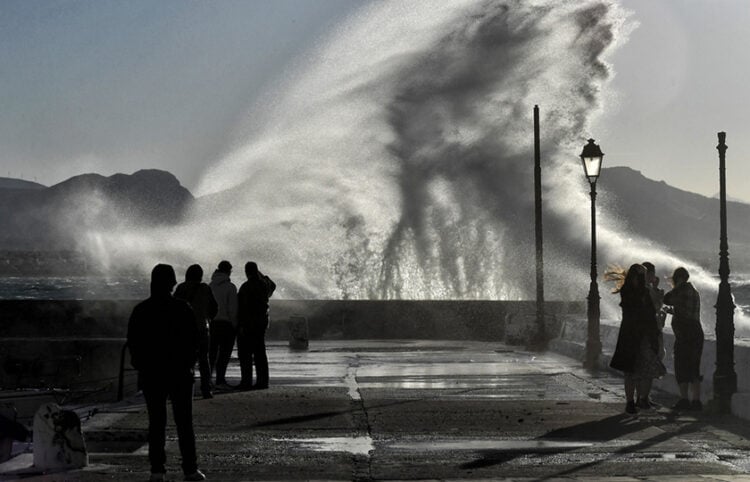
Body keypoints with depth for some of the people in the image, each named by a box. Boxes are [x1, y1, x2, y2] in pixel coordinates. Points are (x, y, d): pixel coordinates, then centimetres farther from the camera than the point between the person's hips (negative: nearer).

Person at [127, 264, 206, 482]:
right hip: (179, 372, -2)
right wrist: (189, 364, 7)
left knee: (156, 422, 6)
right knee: (184, 421, 4)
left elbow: (132, 342, 2)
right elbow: (194, 340, -5)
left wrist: (141, 366, 11)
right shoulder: (183, 309, -7)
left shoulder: (140, 311, -1)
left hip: (151, 374, 2)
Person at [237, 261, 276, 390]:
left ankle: (246, 381, -7)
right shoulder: (264, 284, 7)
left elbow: (244, 308, -18)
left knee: (245, 354, -4)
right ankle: (262, 381, 8)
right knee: (260, 353, 9)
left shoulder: (246, 287, -14)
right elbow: (273, 285, 32)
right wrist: (260, 274, 29)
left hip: (248, 325, -7)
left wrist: (241, 325, -17)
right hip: (261, 324, 7)